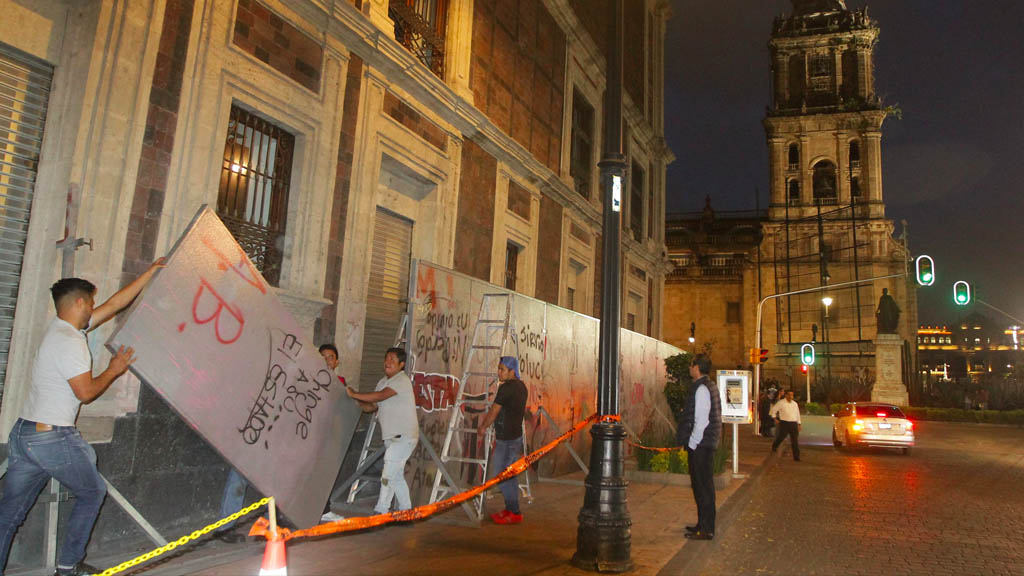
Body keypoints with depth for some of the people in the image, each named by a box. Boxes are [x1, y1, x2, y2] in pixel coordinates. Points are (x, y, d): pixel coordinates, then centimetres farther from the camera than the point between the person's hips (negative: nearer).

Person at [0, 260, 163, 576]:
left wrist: (152, 271, 19)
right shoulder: (70, 342, -16)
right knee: (93, 492, 14)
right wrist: (114, 370, 1)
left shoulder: (61, 328, 12)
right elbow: (86, 392, -16)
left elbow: (115, 303, 16)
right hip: (54, 439, -8)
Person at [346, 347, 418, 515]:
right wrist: (356, 399, -6)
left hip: (404, 436, -9)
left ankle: (381, 511, -7)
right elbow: (370, 406, 12)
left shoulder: (402, 380, -13)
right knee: (397, 476, 15)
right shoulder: (383, 382, 16)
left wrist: (354, 394, -19)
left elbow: (380, 396, -25)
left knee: (388, 474, -11)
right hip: (391, 437, 9)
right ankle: (406, 510, 26)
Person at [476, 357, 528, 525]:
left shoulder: (506, 388, -19)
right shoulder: (521, 386, 10)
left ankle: (514, 514, 6)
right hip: (515, 435, 10)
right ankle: (510, 509, 25)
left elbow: (494, 412, -12)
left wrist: (483, 427, 4)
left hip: (507, 440, -10)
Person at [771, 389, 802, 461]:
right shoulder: (781, 403, -4)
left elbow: (797, 414, 18)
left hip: (793, 423, 3)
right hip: (784, 423, -3)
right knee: (781, 437, 7)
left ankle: (796, 456, 2)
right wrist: (775, 418, -2)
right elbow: (774, 409, 4)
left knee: (795, 441, -1)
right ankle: (774, 446, 39)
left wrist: (799, 424, 17)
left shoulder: (795, 404, 11)